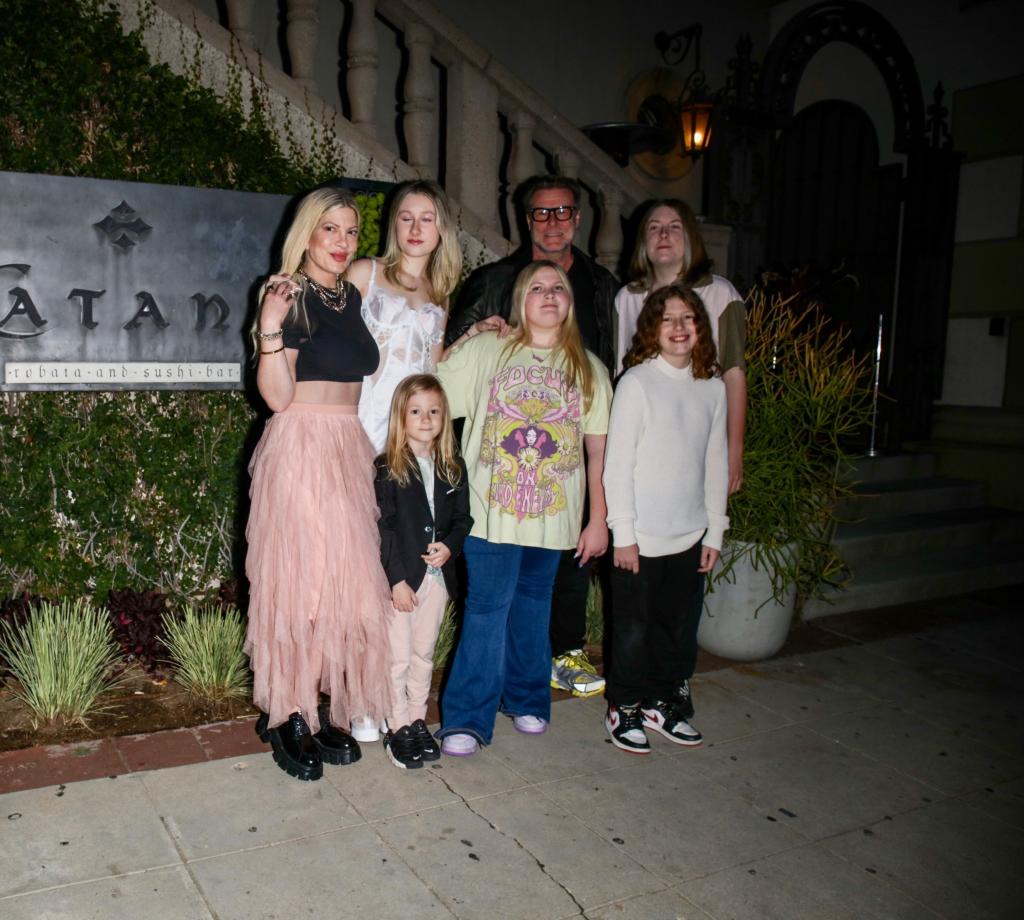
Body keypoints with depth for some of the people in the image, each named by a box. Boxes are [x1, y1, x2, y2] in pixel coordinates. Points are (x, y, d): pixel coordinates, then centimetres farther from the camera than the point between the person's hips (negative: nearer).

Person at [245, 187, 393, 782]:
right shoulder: (288, 296, -6)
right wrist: (270, 330, -26)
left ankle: (322, 707, 19)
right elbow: (278, 395, -13)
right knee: (299, 578, -3)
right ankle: (286, 715, 11)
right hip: (300, 449, -7)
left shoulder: (353, 297, 14)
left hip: (350, 452, 7)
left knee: (345, 580, 6)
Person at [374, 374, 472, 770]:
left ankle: (418, 720, 28)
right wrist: (397, 579, -15)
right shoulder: (387, 468, -8)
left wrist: (450, 546, -9)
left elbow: (463, 518, 11)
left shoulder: (453, 468, 6)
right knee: (398, 656, 4)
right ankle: (398, 727, 17)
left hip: (436, 575, 4)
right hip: (399, 576, -4)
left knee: (424, 654, 15)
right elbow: (384, 528, -12)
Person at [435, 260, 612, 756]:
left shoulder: (588, 367, 10)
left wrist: (599, 520, 5)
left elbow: (598, 449, 7)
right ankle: (466, 718, 7)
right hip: (492, 510, -2)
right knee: (487, 608, -4)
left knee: (532, 604, 14)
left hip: (553, 513, 3)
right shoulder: (484, 349, 3)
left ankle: (526, 699, 32)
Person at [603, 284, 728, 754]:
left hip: (690, 535, 5)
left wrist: (715, 531, 8)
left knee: (681, 626, 13)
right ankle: (624, 707, 23)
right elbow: (617, 462, -10)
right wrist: (623, 533, -12)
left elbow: (715, 463, 11)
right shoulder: (637, 382, -8)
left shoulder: (712, 388, 7)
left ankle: (660, 701, 32)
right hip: (641, 537, -5)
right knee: (634, 627, 5)